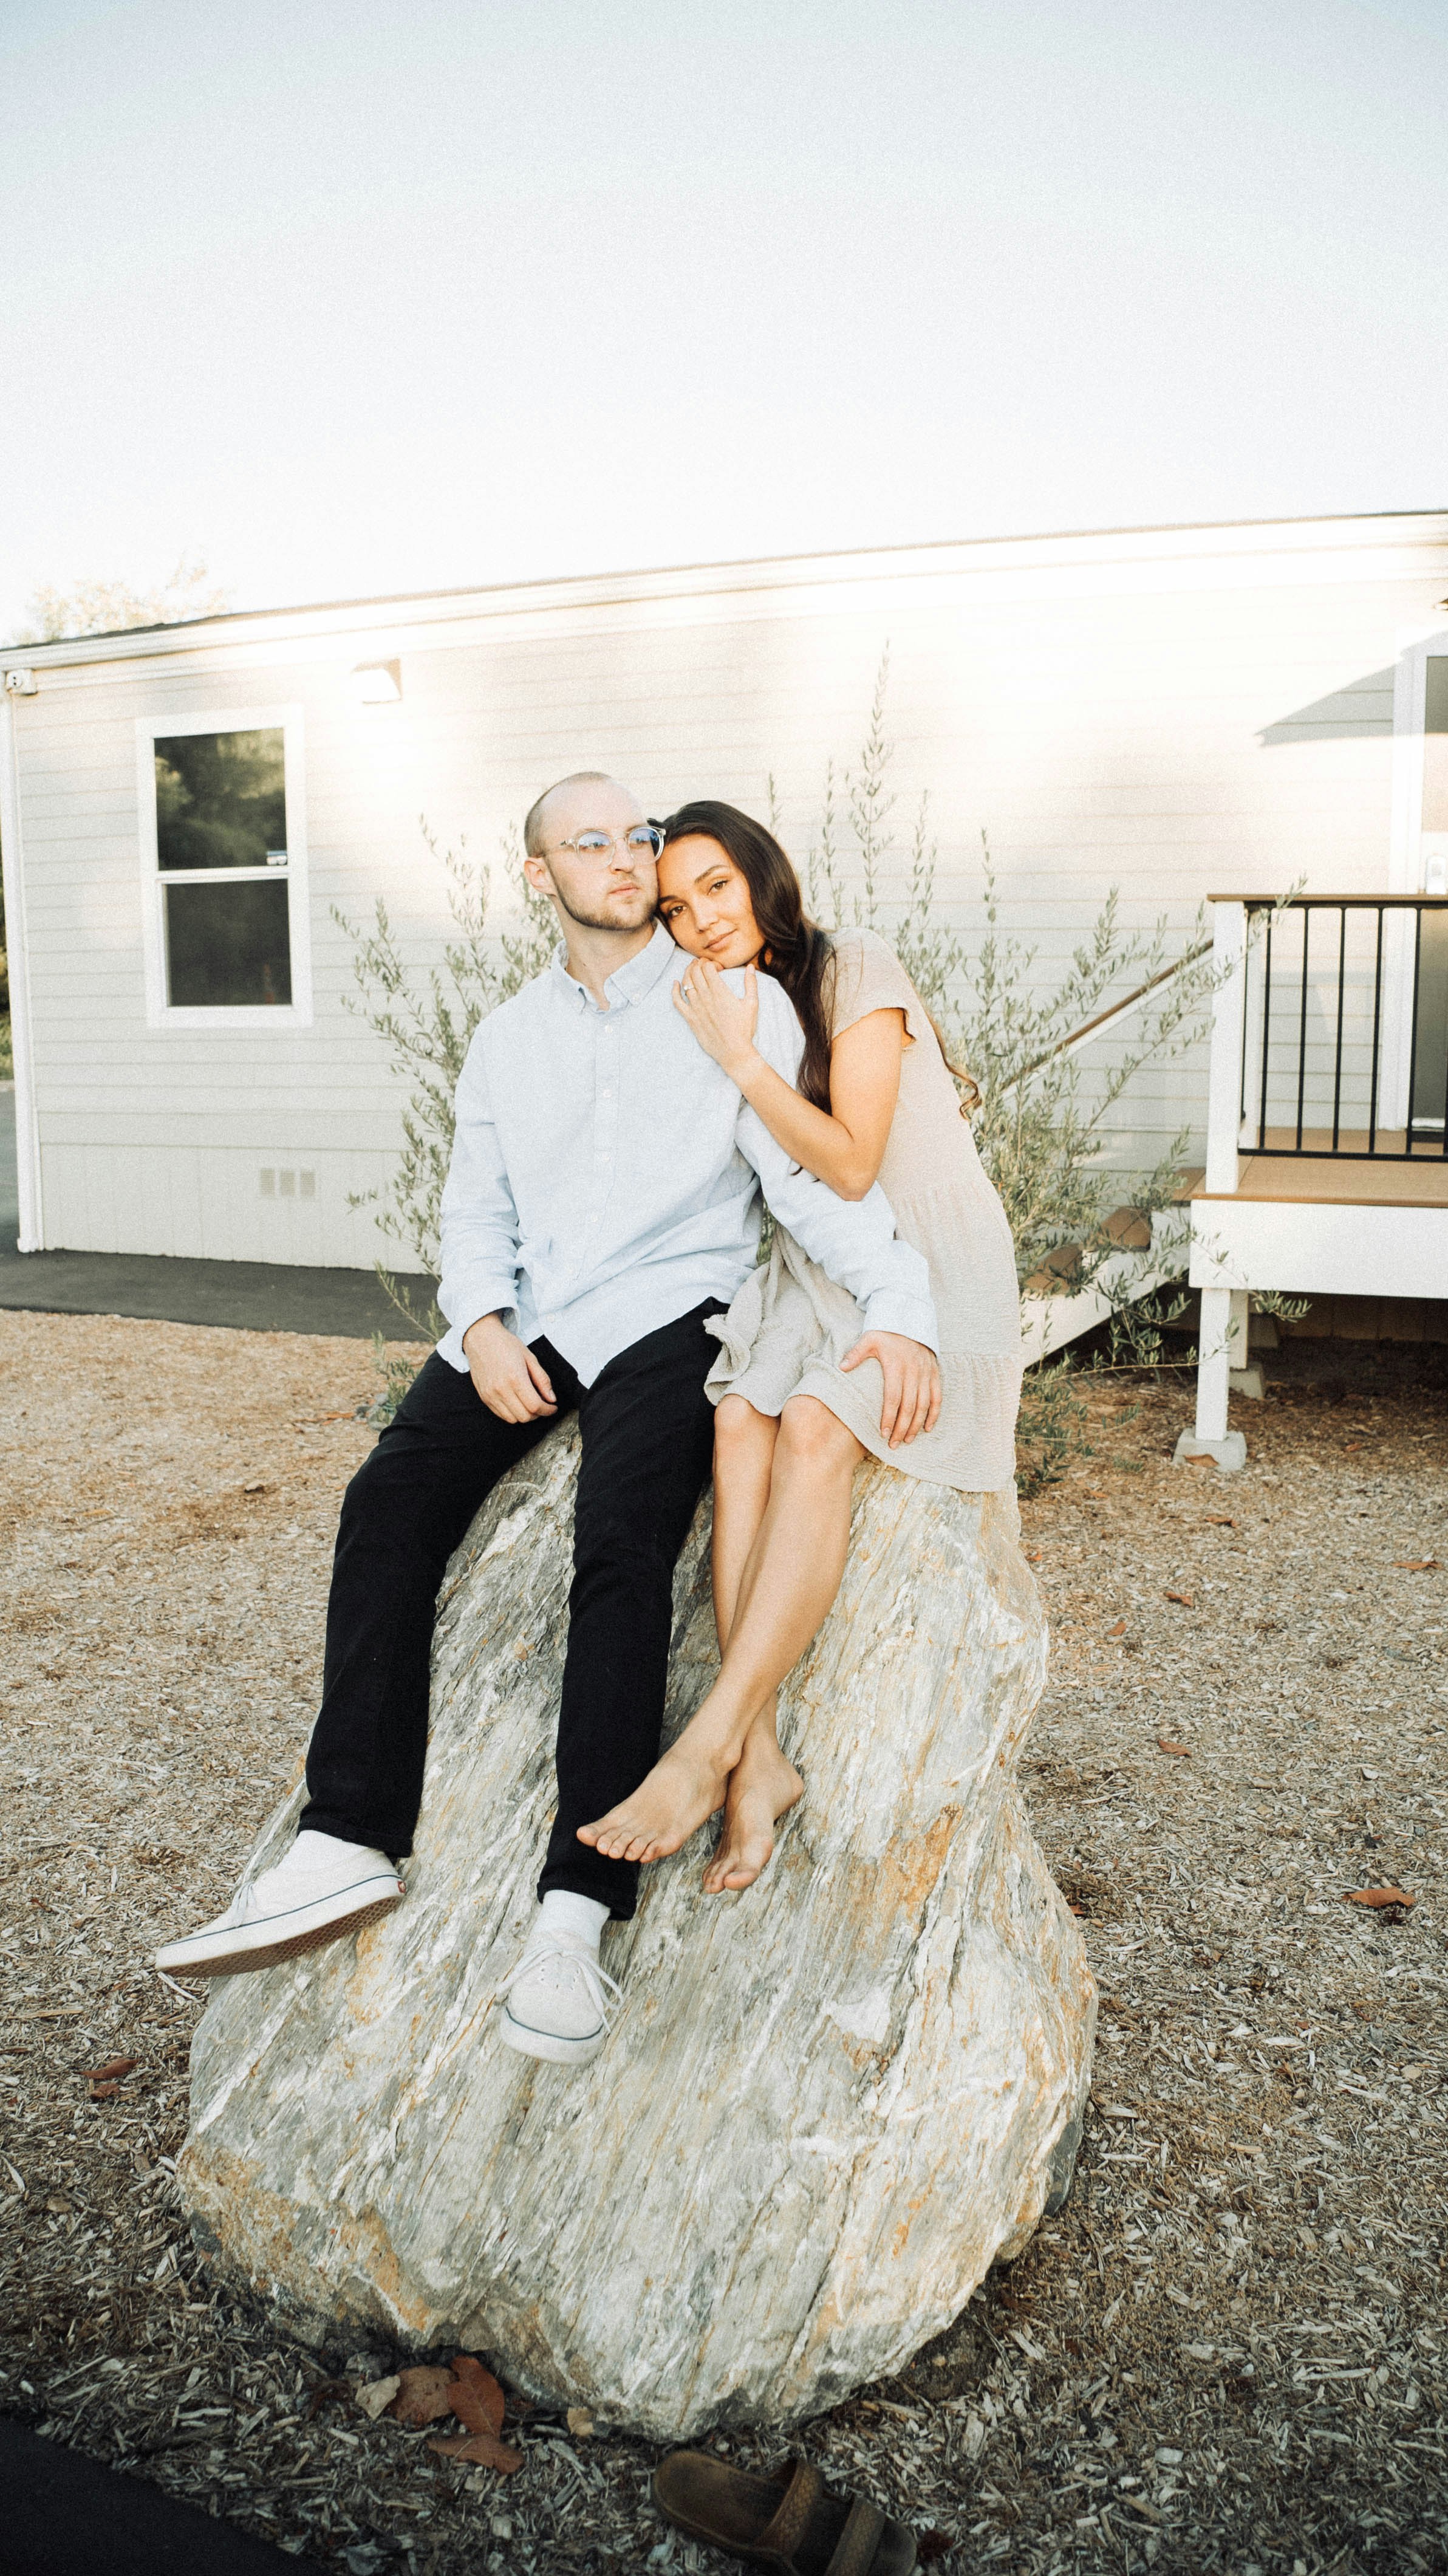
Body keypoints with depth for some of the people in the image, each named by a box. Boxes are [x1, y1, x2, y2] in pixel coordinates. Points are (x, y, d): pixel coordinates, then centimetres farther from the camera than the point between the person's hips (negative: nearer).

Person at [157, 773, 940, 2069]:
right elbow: (476, 1211, 15)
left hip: (668, 1312, -4)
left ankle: (577, 1905, -30)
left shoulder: (737, 1005, 4)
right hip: (528, 1320, 5)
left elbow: (814, 1173, -6)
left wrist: (899, 1309, -22)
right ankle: (350, 1843, -17)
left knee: (620, 1539, -29)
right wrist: (482, 1326, -6)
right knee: (390, 1501, -19)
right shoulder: (507, 1038, 19)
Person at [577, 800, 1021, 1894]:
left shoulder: (855, 969, -9)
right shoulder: (725, 1012, 12)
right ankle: (760, 1757, -29)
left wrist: (741, 1058, -19)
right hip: (812, 1271, 5)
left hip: (931, 1261, -5)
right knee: (741, 1426, -25)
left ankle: (708, 1744, -32)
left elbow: (851, 1165, -16)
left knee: (814, 1429, -31)